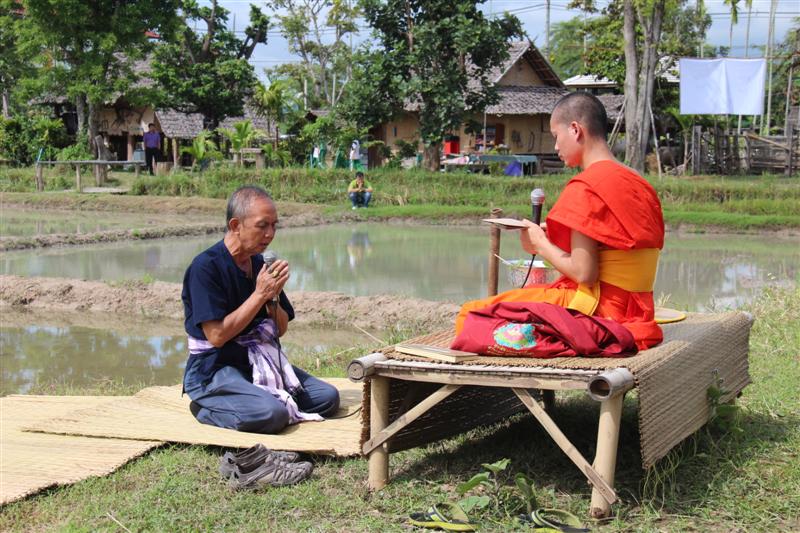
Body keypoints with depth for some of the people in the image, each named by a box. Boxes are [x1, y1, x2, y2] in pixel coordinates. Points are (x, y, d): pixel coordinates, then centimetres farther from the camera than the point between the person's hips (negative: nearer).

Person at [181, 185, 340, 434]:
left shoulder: (259, 264, 8)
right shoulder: (206, 267, -15)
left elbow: (281, 329, 12)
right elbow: (217, 336, -21)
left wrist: (273, 297, -9)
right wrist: (260, 294, -18)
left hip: (260, 362, 7)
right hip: (214, 370, -7)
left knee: (328, 397, -7)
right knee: (272, 414, -31)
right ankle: (205, 409, -6)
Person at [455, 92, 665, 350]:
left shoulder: (585, 187, -15)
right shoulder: (640, 185, 12)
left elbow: (584, 273, -19)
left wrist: (541, 245, -2)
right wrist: (554, 238, 14)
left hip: (594, 310, -10)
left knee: (470, 314, -4)